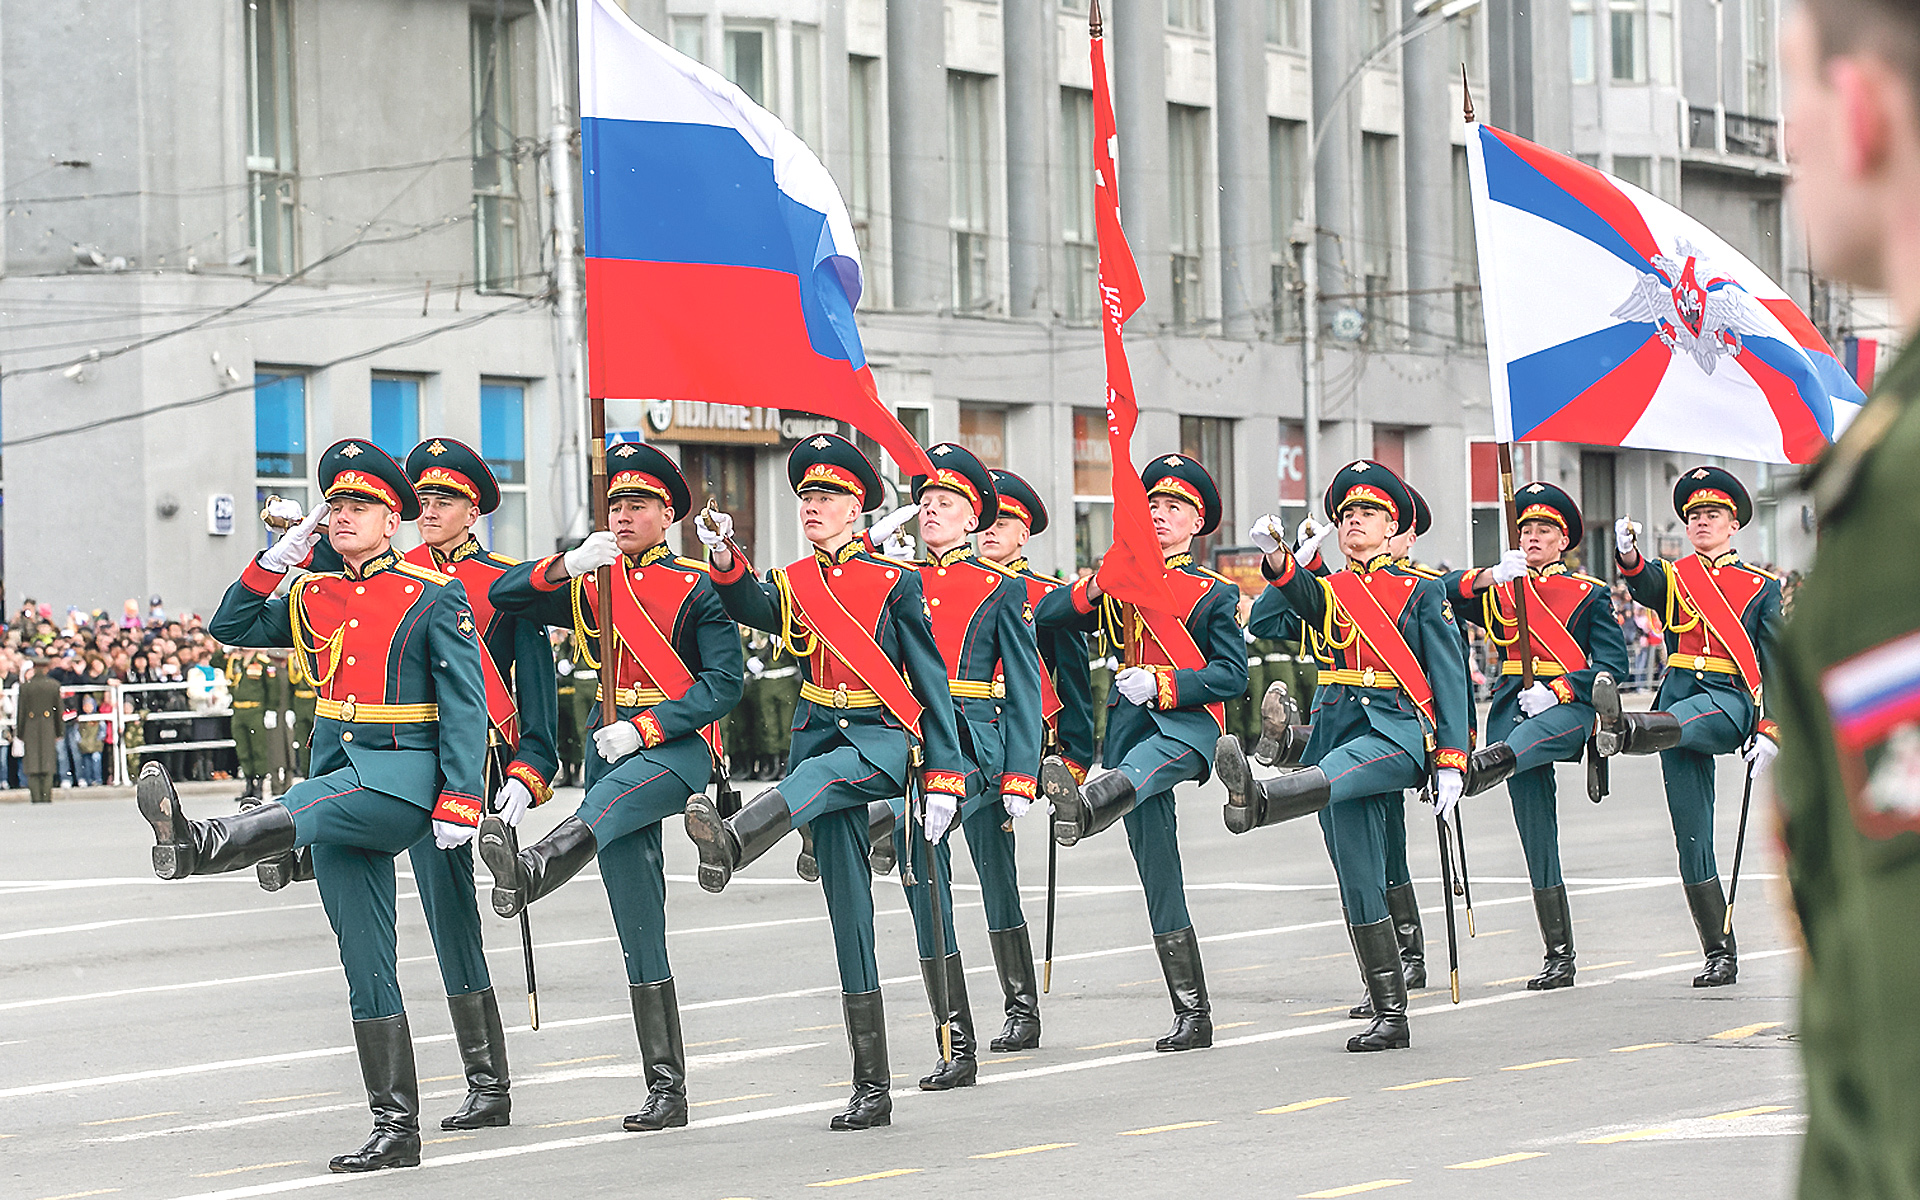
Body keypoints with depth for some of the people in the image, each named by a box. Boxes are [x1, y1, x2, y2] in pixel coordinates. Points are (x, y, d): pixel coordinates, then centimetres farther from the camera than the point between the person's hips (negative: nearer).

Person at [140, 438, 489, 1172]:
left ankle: (195, 845, -67)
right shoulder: (313, 597, 16)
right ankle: (395, 1129, 4)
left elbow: (467, 704, -6)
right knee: (366, 968, 3)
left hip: (403, 775, -6)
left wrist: (458, 800, -15)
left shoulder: (435, 597, -2)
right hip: (340, 778, 6)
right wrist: (280, 555, 8)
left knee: (306, 810, -37)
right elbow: (231, 628, 20)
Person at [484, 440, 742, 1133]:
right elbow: (505, 597, 5)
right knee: (639, 932, 1)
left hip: (678, 746, -5)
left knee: (606, 799, -41)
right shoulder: (590, 586, 15)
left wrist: (642, 729, -17)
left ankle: (535, 870, -72)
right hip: (614, 747, 5)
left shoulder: (695, 588, 2)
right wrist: (570, 563, -13)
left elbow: (725, 682, -7)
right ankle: (666, 1089, 3)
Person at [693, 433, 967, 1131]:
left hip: (885, 738, -4)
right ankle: (871, 1088, 0)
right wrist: (725, 561, -32)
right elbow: (752, 609, -11)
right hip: (820, 730, 4)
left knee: (819, 773, -39)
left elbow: (931, 681, -2)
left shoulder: (895, 583, 0)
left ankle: (732, 844, -69)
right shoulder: (793, 585, 11)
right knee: (848, 911, -1)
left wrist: (943, 779, -7)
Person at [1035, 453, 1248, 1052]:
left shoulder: (1215, 593, 9)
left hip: (1189, 720, -5)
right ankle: (1192, 1015, 4)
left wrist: (1162, 683, -14)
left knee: (1139, 770, -42)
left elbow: (1233, 676, 0)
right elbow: (1043, 618, 14)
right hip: (1132, 725, 5)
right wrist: (1094, 589, -4)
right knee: (1159, 877, 1)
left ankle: (1084, 804, -77)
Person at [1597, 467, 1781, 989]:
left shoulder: (1762, 588, 11)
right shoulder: (1673, 577, 15)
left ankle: (1621, 729, -73)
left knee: (1678, 722, -40)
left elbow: (1776, 667, 6)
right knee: (1692, 837, -3)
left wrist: (1768, 731, -7)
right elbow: (1643, 582, -10)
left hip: (1730, 698, -3)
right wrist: (1627, 554, -33)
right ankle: (1720, 955, 1)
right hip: (1679, 694, 3)